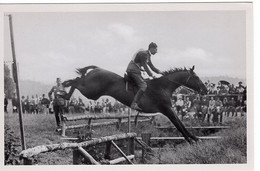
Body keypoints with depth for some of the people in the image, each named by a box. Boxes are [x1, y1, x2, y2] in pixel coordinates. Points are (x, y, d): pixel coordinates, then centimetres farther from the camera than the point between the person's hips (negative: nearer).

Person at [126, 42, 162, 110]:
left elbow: (151, 66, 24)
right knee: (143, 85, -21)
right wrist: (151, 75, -11)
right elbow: (145, 66, -15)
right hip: (133, 71, -11)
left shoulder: (148, 56, 18)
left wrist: (159, 71, 12)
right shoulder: (143, 54, -13)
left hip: (134, 71, 11)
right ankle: (134, 104, -31)